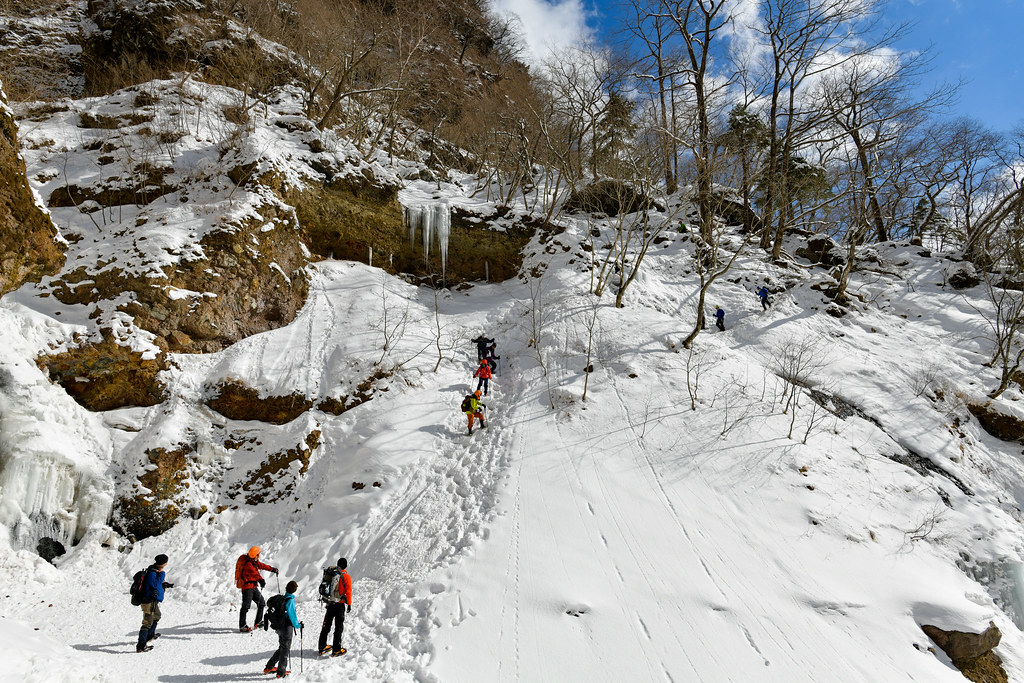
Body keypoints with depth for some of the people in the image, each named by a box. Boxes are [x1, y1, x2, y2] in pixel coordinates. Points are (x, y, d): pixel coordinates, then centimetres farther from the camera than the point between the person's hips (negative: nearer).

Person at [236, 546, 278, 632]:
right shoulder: (248, 564, -21)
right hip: (247, 586, -10)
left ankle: (258, 622, 23)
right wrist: (261, 580, -42)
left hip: (253, 586, 10)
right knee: (246, 606, -12)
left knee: (261, 602, 13)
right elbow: (254, 572, -33)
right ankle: (242, 626, -7)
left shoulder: (254, 561, 10)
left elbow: (261, 565, 25)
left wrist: (272, 569, 33)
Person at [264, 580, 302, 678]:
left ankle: (269, 667, 28)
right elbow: (292, 615, -20)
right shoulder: (290, 600, -20)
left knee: (282, 648, 22)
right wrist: (298, 625, -6)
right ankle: (281, 672, 13)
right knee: (285, 649, 6)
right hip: (287, 627, -7)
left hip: (279, 627, 7)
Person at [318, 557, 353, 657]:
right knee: (339, 627, 3)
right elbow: (348, 591, -12)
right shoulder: (346, 577, -12)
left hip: (330, 603, 5)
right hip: (340, 605, -5)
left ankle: (322, 648, 23)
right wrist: (349, 604, -4)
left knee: (326, 626, 16)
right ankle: (336, 650, 4)